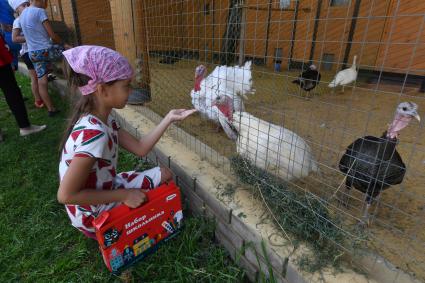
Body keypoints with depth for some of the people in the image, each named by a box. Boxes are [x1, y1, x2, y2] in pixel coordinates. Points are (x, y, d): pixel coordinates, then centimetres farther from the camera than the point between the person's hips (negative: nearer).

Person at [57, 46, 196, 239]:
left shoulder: (103, 119, -6)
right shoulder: (93, 134, -34)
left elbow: (140, 148, -5)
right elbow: (66, 195, -29)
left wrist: (169, 119, -8)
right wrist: (124, 195, -24)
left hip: (103, 191, 8)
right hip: (94, 216, -7)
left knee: (164, 174, 12)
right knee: (163, 176, -1)